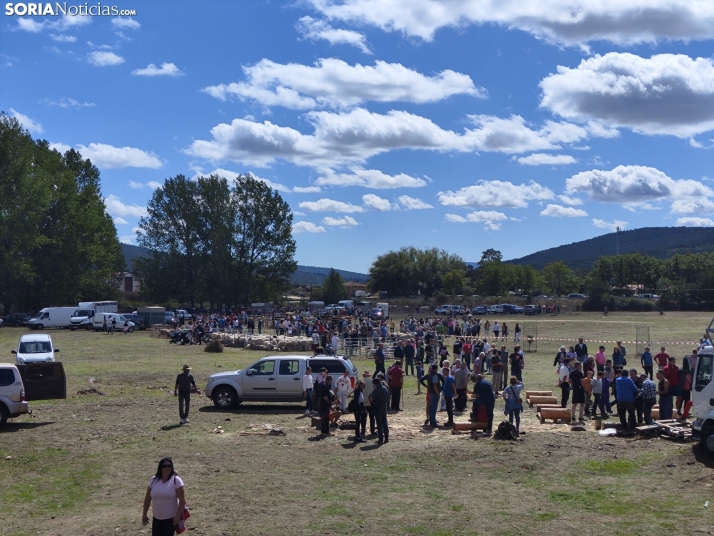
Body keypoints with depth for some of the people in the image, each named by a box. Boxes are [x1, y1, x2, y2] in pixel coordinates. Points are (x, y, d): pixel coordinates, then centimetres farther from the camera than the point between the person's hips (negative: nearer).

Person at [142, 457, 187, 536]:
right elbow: (147, 498, 9)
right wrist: (145, 514, 9)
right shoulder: (154, 480, 0)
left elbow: (182, 500, -13)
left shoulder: (176, 480, -12)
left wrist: (178, 516, -18)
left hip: (171, 517, -4)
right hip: (156, 517, 4)